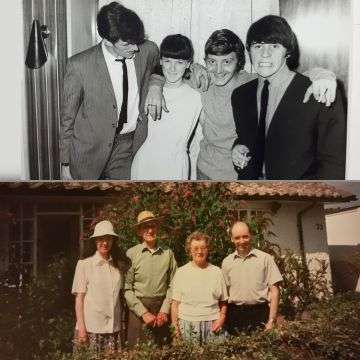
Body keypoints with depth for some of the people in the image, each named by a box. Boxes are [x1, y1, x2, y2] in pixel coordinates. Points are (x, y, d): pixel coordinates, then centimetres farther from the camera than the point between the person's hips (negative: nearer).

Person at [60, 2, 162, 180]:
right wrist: (65, 163, -5)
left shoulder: (148, 50, -10)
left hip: (131, 145, 3)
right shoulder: (79, 65, -19)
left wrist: (155, 85, -8)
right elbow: (67, 118, -9)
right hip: (90, 150, -3)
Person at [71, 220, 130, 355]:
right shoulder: (84, 264, -4)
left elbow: (119, 297, 12)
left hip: (114, 328, 3)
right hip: (91, 328, -3)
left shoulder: (119, 265, 6)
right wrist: (81, 328, -8)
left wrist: (122, 326, 8)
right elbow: (79, 298, -4)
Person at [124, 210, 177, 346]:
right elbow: (127, 289, -6)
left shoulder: (168, 253, 3)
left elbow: (172, 285, 3)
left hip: (162, 308, 2)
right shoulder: (131, 253, -5)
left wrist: (164, 311, -4)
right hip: (139, 308, -2)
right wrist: (143, 313, -9)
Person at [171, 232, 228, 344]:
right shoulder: (181, 272, 7)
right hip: (187, 324, 0)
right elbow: (175, 302, 6)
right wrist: (175, 326, -2)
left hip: (212, 325, 1)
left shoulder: (217, 272, 9)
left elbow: (223, 301, 12)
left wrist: (221, 318, -3)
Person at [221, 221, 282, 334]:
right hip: (234, 315, 2)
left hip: (259, 313, -2)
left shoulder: (265, 258, 0)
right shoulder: (226, 262, 8)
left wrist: (271, 320, -7)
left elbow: (274, 290, -1)